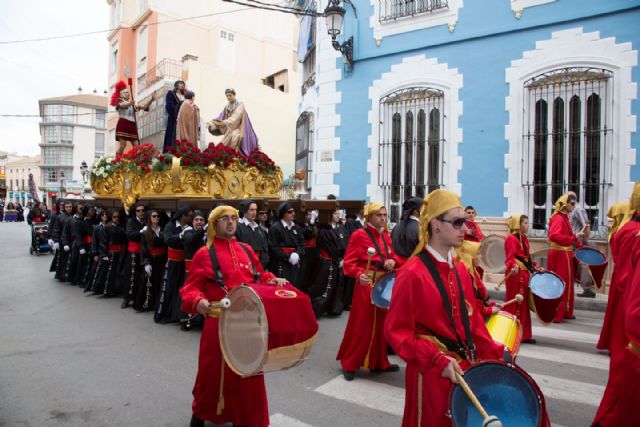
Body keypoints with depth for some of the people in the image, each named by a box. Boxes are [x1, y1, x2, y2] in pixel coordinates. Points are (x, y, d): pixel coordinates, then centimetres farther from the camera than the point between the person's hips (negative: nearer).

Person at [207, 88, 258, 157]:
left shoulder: (240, 105, -4)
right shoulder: (227, 107, 14)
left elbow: (236, 116, -20)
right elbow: (221, 118, 7)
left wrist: (226, 122, -35)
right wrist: (212, 122, -12)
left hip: (238, 130, -6)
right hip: (229, 131, 6)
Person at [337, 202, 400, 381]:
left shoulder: (385, 235, 9)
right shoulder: (359, 235, -12)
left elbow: (392, 256, 15)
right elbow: (348, 263, -15)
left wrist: (392, 261, -8)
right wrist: (359, 275, -32)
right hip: (367, 285, -7)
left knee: (381, 324, 14)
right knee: (361, 325, -1)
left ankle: (379, 362, 28)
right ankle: (349, 364, 15)